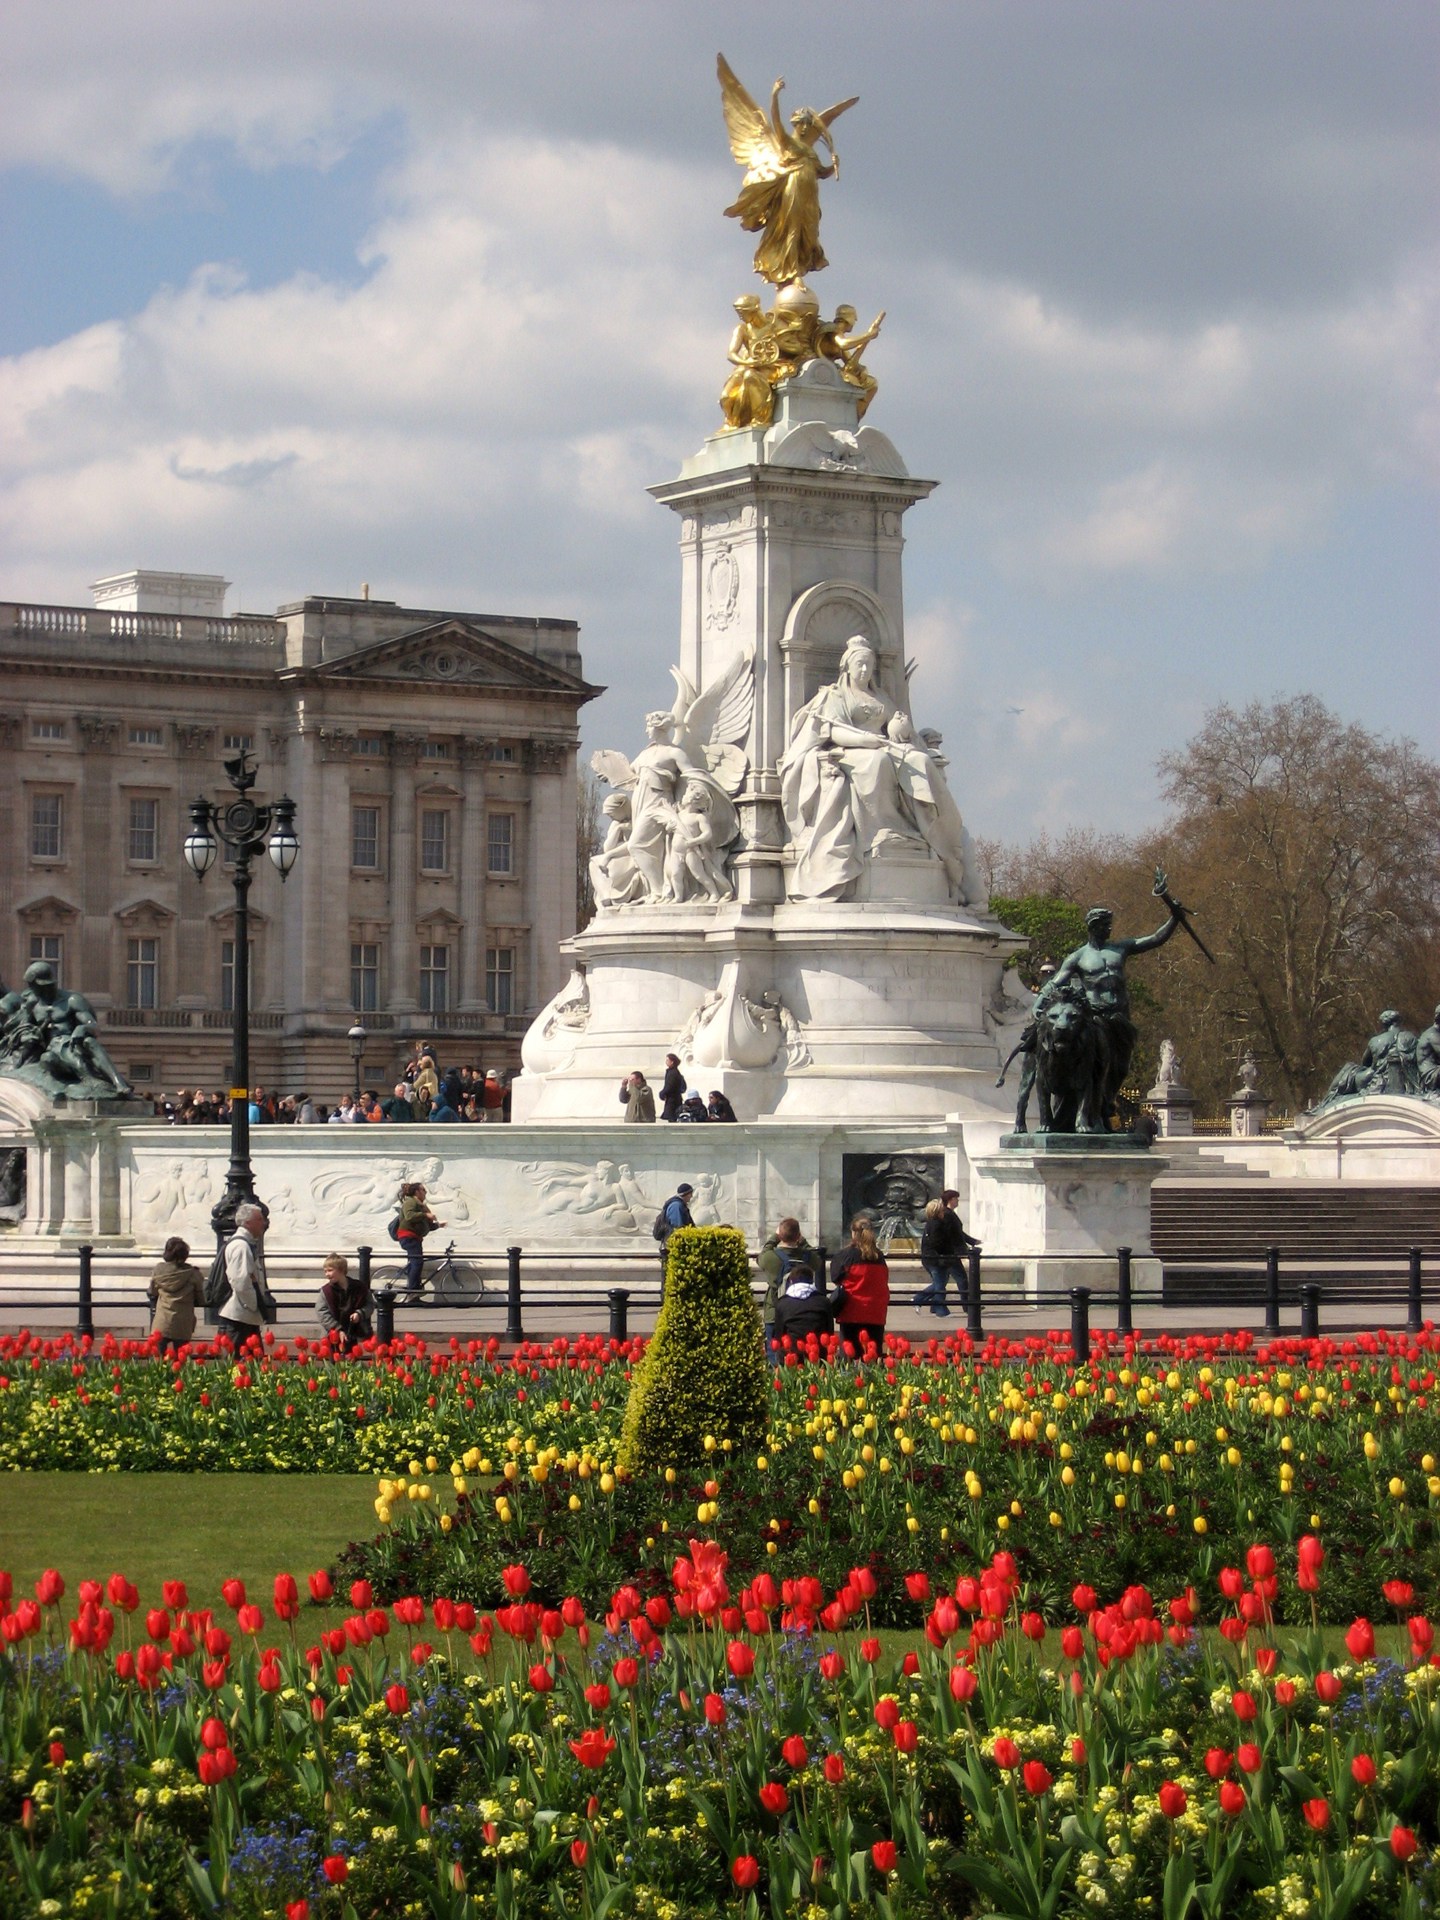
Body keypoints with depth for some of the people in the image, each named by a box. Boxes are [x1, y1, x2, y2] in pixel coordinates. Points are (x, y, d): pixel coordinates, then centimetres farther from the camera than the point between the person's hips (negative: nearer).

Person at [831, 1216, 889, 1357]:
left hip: (852, 1313, -3)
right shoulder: (879, 1256, 2)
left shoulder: (846, 1255, -8)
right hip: (876, 1314, 3)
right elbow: (884, 1281, 12)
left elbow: (835, 1278, 0)